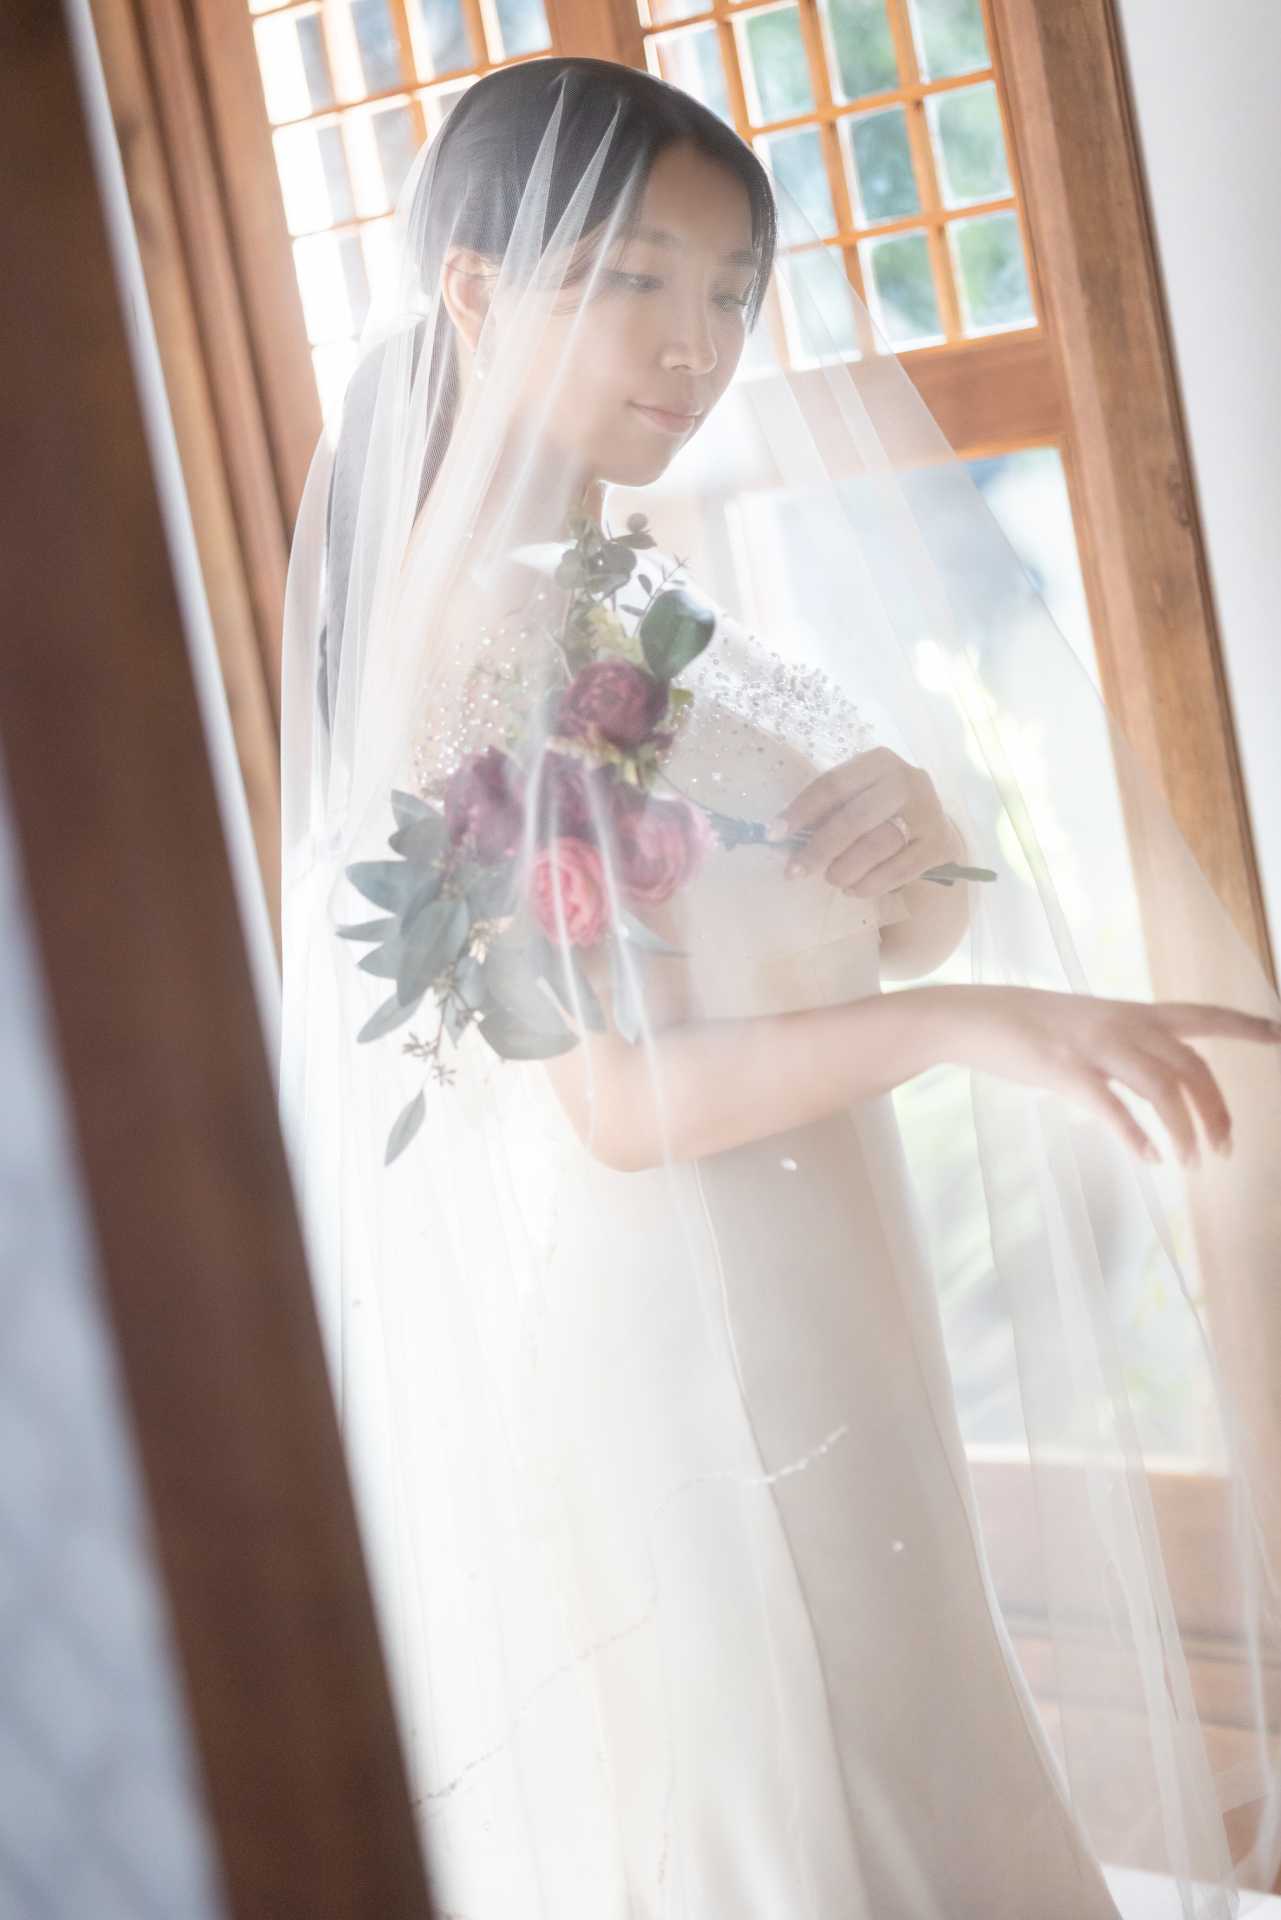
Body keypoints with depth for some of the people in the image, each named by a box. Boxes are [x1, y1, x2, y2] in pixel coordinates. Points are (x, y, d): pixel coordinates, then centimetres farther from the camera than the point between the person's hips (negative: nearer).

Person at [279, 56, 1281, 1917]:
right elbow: (613, 1100, -23)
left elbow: (882, 935, 10)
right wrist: (961, 1023, -32)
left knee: (864, 1743, 21)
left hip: (807, 1293, 9)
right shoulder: (485, 634, -18)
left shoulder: (642, 583, 8)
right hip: (662, 1343, -9)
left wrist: (921, 852, -13)